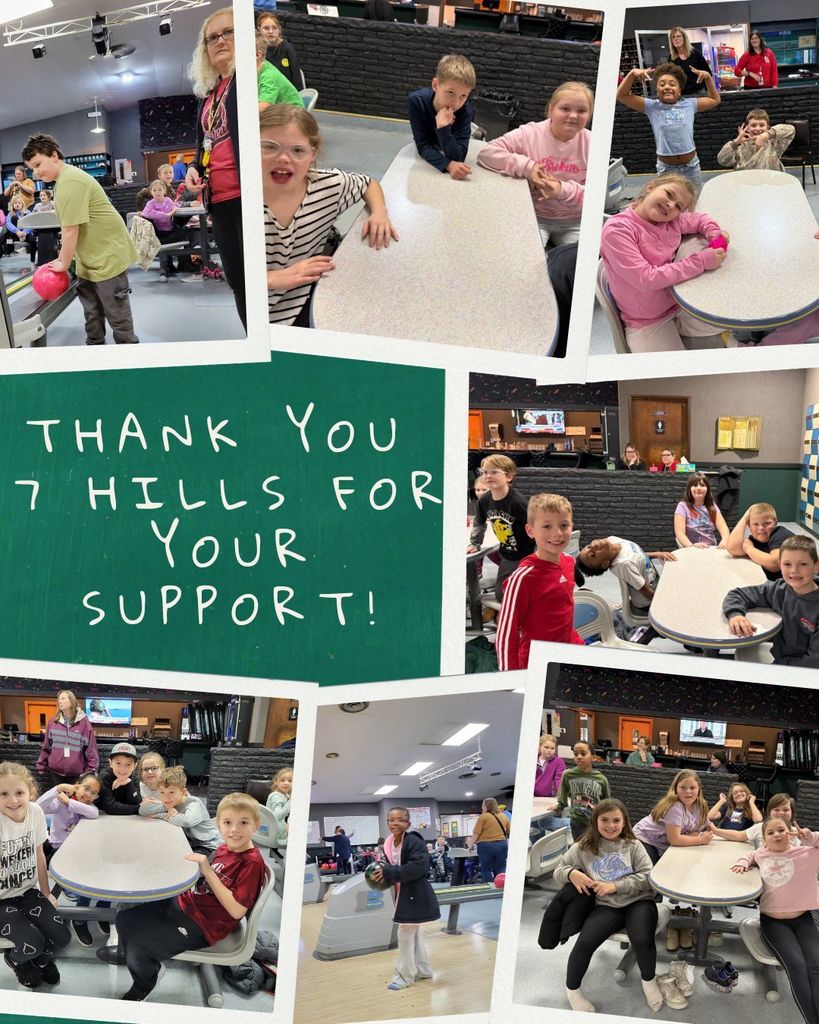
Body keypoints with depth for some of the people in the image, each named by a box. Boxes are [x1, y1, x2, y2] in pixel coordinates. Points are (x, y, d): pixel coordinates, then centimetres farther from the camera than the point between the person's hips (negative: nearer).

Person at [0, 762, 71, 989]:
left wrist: (46, 893, 10)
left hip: (28, 891, 5)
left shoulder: (35, 812, -10)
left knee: (62, 937, -8)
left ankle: (41, 959, 26)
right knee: (33, 943, -21)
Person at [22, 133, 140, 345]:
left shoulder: (70, 182, -24)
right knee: (92, 312, 19)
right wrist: (61, 258, 14)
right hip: (91, 259, 11)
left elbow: (71, 229, -25)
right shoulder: (65, 179, 11)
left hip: (107, 256, -11)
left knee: (117, 314, -3)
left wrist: (64, 264, -15)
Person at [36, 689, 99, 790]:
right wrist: (41, 767, 9)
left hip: (76, 774, -3)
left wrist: (91, 771, -7)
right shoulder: (52, 722, 7)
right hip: (55, 773, 3)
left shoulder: (83, 723, -1)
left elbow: (91, 748, -2)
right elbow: (46, 747, 12)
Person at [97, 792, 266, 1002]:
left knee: (139, 942, -8)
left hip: (201, 926, -8)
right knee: (125, 918, 12)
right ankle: (126, 951, 46)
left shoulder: (252, 862, -21)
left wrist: (207, 871, -26)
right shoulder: (225, 849, 4)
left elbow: (236, 910, -26)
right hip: (183, 903, 8)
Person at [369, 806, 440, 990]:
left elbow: (420, 866, -31)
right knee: (414, 933, 18)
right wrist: (383, 872, -9)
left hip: (414, 895, -8)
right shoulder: (389, 844, 3)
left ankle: (404, 976, 10)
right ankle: (422, 969, 31)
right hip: (402, 893, 8)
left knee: (405, 934, -2)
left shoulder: (413, 841, -21)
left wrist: (390, 873, -29)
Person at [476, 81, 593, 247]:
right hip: (534, 216, -2)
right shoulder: (531, 133, -7)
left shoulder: (592, 144, -3)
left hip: (573, 221, 2)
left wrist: (563, 190, -22)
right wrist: (527, 167, -22)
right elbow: (487, 153, -14)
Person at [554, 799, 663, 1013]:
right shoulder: (583, 847, 5)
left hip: (638, 902, 0)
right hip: (606, 906, 0)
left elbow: (647, 877, -3)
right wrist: (571, 873, -13)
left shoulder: (632, 845, 3)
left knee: (642, 940, -29)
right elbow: (558, 871, 12)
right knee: (585, 942, -25)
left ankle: (649, 981, 5)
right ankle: (572, 990, 3)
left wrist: (615, 886, -13)